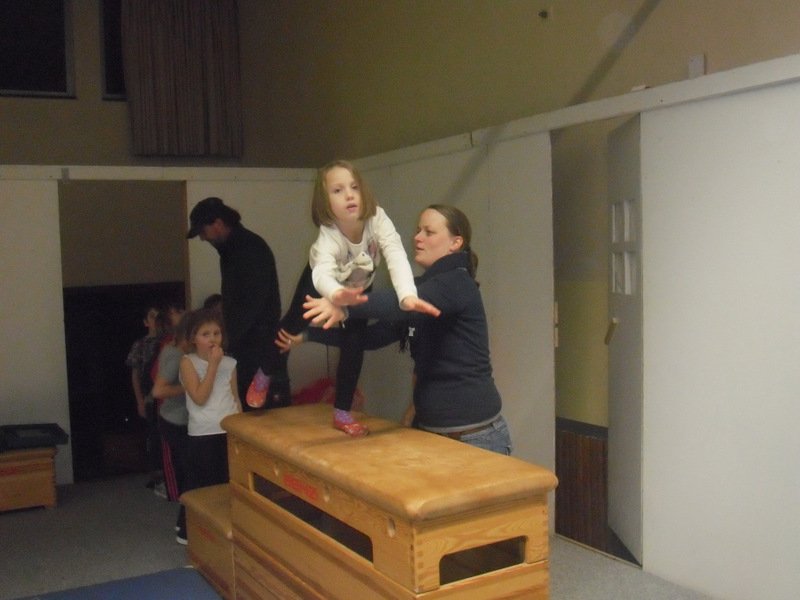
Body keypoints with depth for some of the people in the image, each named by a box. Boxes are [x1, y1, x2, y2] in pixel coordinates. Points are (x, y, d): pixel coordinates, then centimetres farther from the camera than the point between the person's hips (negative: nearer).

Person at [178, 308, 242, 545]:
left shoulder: (230, 363, 7)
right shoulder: (188, 362, -3)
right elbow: (200, 397, -15)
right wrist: (213, 365, -13)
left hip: (229, 433, 3)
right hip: (202, 435, -3)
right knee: (201, 487, 4)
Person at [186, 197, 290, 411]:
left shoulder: (252, 249, -15)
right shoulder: (230, 250, 15)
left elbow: (252, 304, -21)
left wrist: (228, 339, -22)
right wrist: (228, 336, 11)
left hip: (263, 343, -9)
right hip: (243, 343, 9)